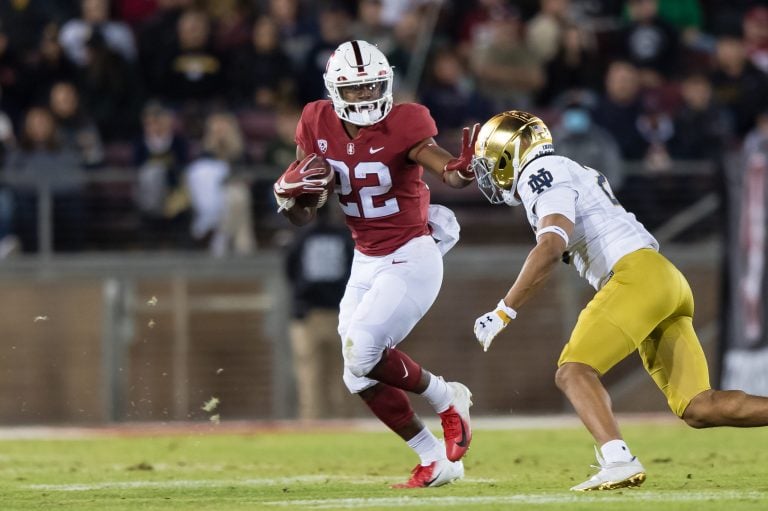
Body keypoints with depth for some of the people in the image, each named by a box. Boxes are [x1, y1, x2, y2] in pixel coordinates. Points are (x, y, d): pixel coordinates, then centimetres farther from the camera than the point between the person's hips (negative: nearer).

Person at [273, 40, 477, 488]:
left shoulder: (402, 124, -19)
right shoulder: (318, 126, -3)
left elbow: (448, 172, -37)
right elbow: (303, 218, 4)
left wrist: (463, 169, -60)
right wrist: (292, 195, -19)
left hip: (412, 260, -7)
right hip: (366, 263, 7)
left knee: (361, 350, -20)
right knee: (362, 377, 7)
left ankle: (448, 401, 4)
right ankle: (435, 460, 20)